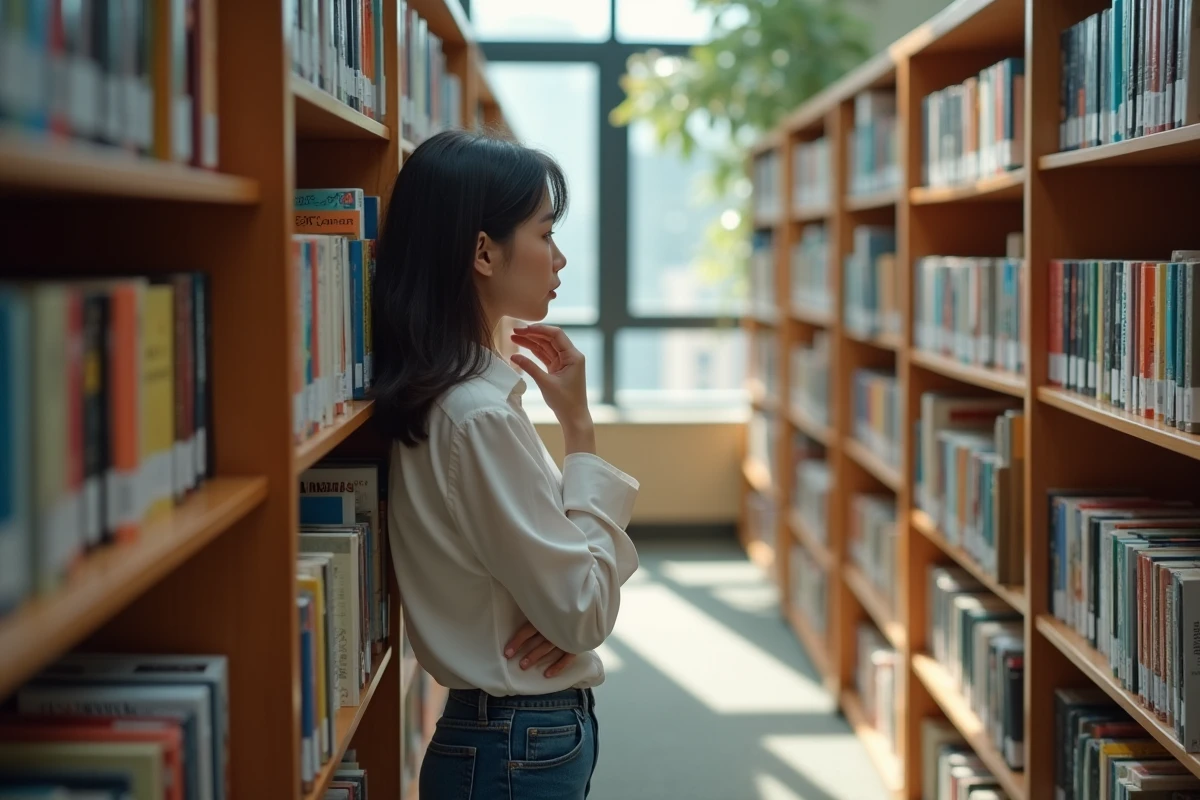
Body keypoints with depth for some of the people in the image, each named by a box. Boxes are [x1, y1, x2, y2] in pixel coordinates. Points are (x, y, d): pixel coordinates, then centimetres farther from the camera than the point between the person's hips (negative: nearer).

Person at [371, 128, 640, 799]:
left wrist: (569, 608, -11)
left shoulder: (478, 392, 6)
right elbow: (585, 613, -19)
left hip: (534, 728, 9)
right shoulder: (479, 417, -23)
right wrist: (579, 426, -16)